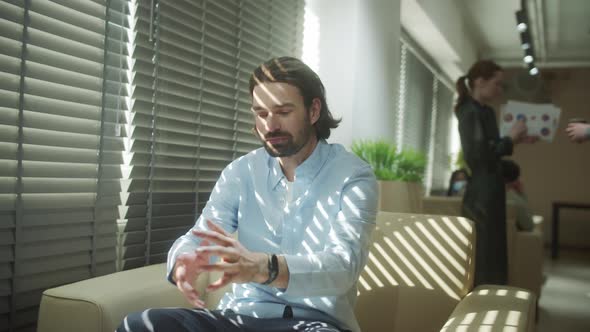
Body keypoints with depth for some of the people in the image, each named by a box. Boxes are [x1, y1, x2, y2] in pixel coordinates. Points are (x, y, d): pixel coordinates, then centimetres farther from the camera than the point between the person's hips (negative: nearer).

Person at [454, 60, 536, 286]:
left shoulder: (486, 111, 13)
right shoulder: (470, 112, -14)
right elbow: (476, 154, -23)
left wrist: (517, 140, 7)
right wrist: (510, 138, -14)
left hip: (491, 191, 9)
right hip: (480, 194, -9)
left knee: (493, 251, 14)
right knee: (482, 255, -4)